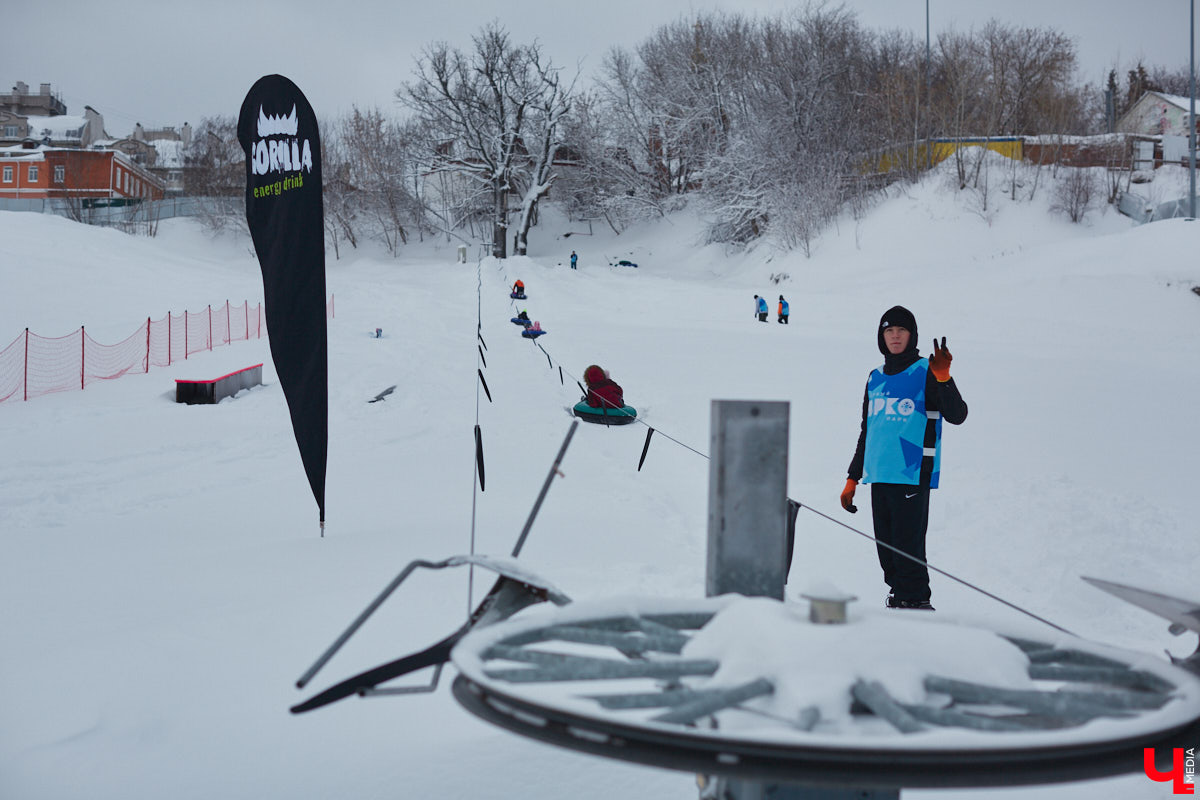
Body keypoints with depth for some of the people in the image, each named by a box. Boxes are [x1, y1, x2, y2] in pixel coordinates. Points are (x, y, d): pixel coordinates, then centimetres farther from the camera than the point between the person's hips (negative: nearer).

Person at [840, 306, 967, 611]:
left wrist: (943, 379, -27)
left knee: (907, 544, -9)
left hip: (913, 474, -6)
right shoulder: (876, 378, 16)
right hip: (879, 476, 6)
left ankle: (915, 601, -1)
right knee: (885, 546, 8)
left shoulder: (925, 372, -2)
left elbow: (956, 415, -13)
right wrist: (853, 478, 21)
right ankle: (897, 595, 19)